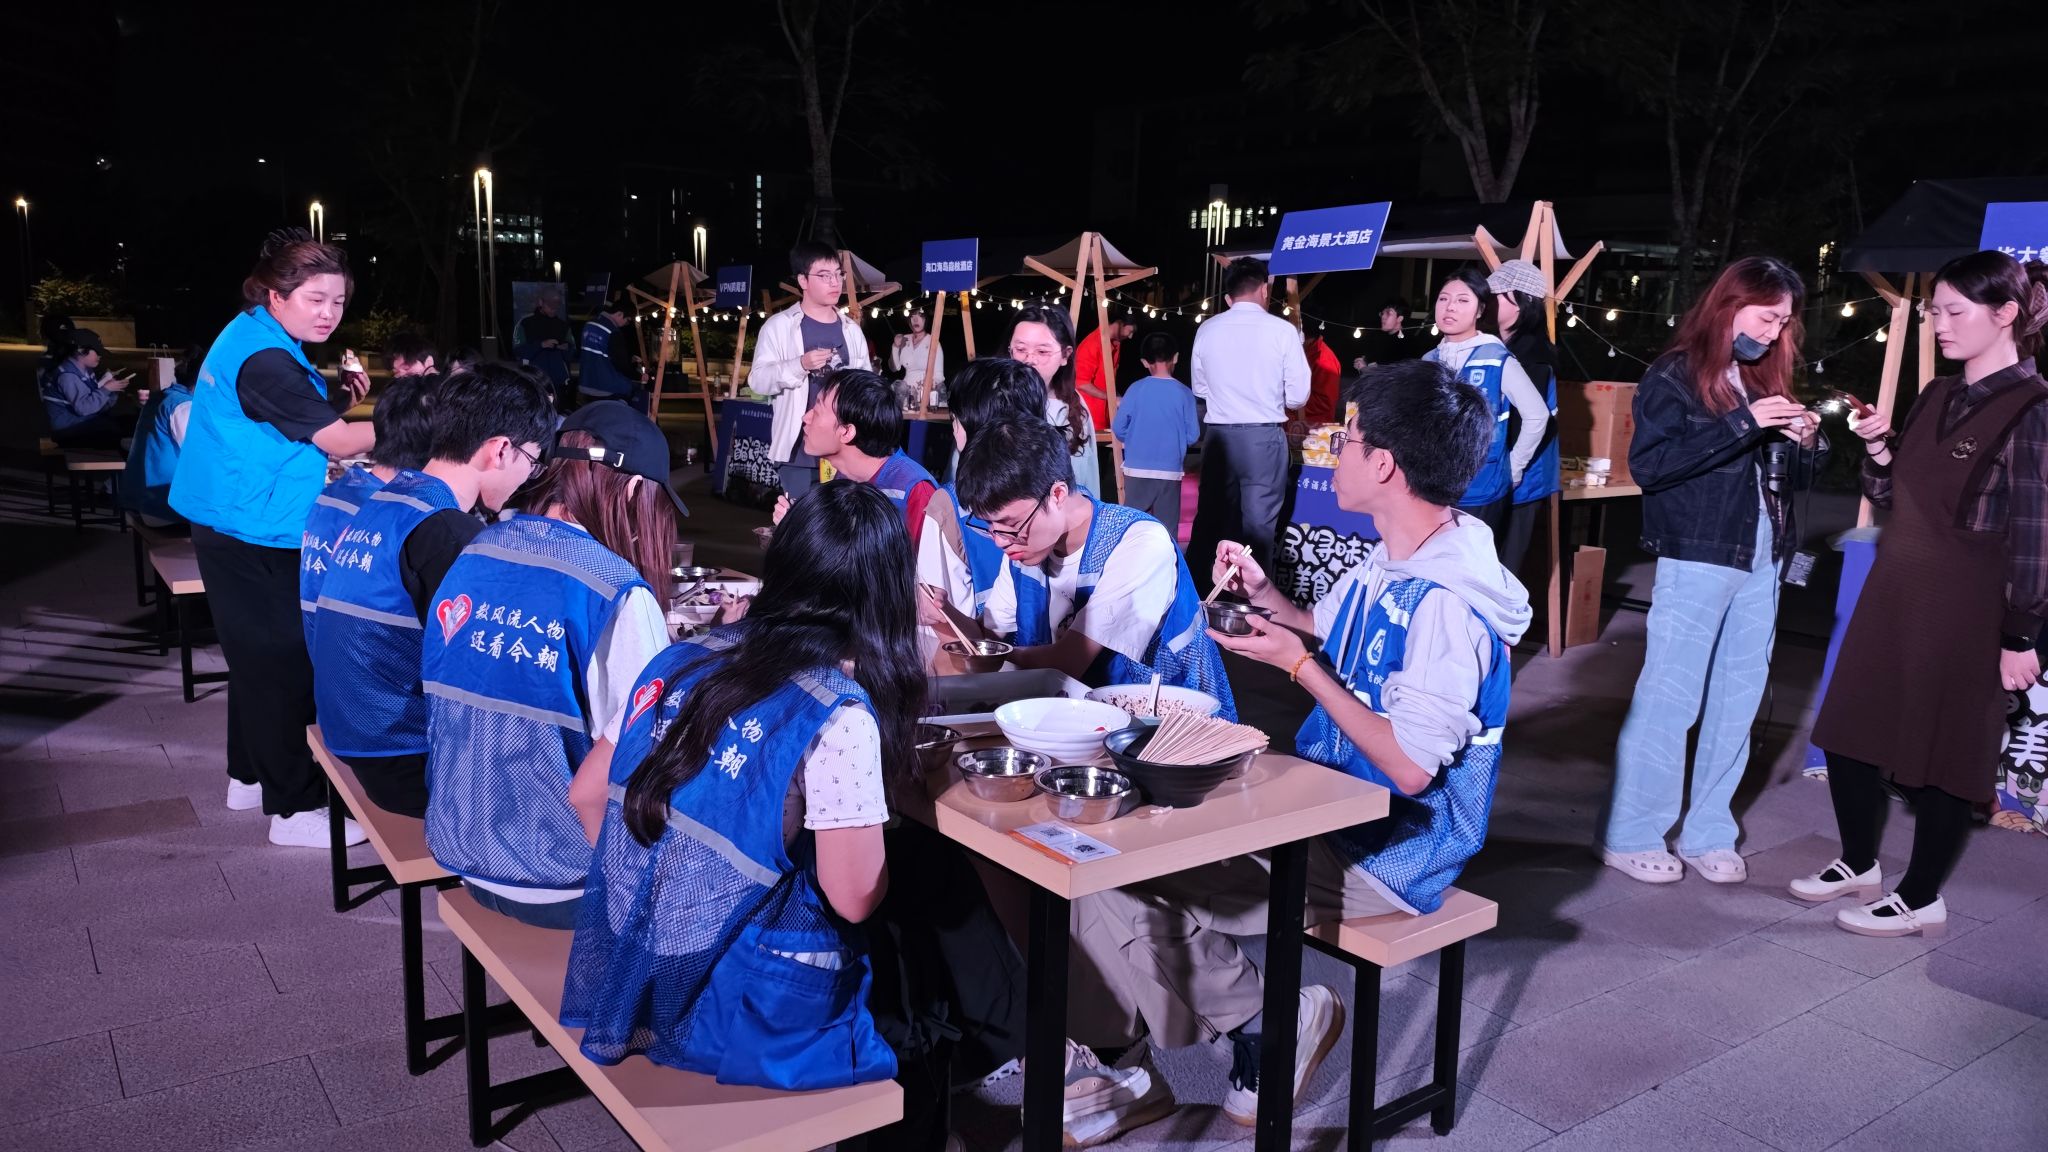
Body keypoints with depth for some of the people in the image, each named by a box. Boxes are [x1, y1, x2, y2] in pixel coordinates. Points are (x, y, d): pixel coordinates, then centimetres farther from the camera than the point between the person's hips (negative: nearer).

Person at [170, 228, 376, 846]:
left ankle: (251, 773, 34)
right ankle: (295, 808, 0)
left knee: (259, 654, 20)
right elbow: (338, 443, -23)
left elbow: (305, 424, 15)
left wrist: (339, 397, -1)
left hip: (240, 526, 10)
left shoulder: (252, 335, 9)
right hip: (254, 534, -10)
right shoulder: (263, 359, -22)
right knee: (282, 662, -6)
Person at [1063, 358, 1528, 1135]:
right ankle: (1108, 1053, 12)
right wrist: (1267, 595, 3)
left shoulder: (1445, 601, -24)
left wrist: (1298, 665, -20)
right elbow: (1336, 638, 21)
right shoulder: (1395, 559, 4)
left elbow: (1411, 766, -26)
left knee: (1117, 880, -18)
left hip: (1383, 852, -9)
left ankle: (1270, 1025, 2)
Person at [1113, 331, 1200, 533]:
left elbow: (1119, 430, 0)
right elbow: (1193, 436, -2)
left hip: (1137, 469, 0)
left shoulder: (1136, 389, -3)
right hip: (1170, 471, 0)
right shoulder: (1184, 393, -4)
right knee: (1167, 527, 6)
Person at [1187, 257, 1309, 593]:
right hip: (1263, 437, -3)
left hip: (1219, 435, 3)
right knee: (1258, 523, 3)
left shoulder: (1207, 330, 1)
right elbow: (1298, 396, -2)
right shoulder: (1282, 330, -6)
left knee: (1209, 518, 12)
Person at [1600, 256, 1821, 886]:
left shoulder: (1765, 377, 14)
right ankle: (1631, 835, 5)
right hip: (1696, 558, -7)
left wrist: (1804, 442, -3)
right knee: (1668, 698, -4)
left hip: (1761, 560, 7)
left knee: (1739, 698, 8)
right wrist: (1741, 425, -21)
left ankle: (1708, 833, 17)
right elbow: (1648, 464, -18)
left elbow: (1786, 474, 19)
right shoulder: (1674, 374, -5)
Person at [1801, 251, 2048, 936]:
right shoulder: (1938, 397, 10)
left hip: (1965, 610, -7)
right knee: (1848, 733, 13)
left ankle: (1920, 899, 20)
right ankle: (1859, 864, 32)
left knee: (1938, 754, 4)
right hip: (1892, 594, 8)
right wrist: (1879, 450, -4)